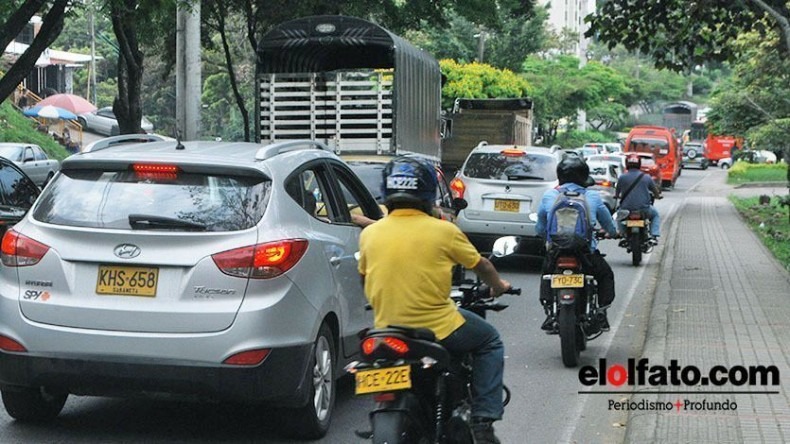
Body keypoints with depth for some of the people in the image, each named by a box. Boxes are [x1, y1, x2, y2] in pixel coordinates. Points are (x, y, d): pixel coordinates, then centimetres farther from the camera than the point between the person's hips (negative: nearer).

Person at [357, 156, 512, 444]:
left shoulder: (369, 234, 1)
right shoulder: (443, 231, -7)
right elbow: (480, 266, 8)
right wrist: (498, 286, 30)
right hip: (439, 328, -4)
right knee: (490, 342, 20)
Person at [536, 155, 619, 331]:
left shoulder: (549, 196, 5)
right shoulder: (593, 197, 5)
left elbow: (540, 229, 13)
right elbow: (611, 228, 16)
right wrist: (612, 232, 40)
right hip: (587, 252, -1)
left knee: (547, 274, 32)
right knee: (605, 274, 27)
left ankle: (549, 311, 15)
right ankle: (601, 311, 13)